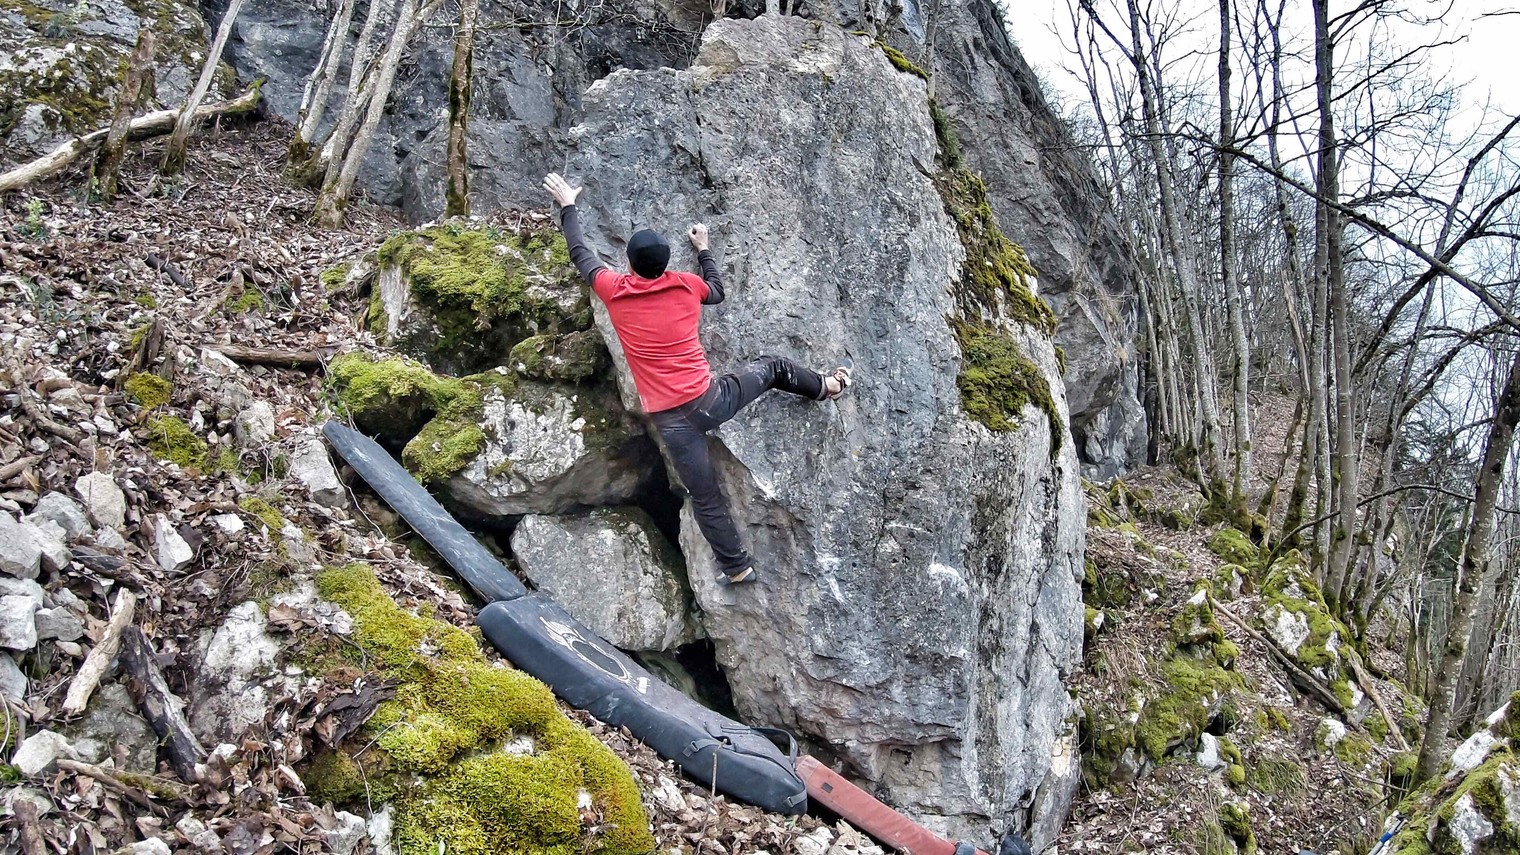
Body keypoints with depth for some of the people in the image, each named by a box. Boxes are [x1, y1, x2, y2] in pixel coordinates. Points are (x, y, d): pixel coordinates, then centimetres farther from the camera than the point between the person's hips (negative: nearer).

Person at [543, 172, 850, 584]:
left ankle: (737, 567, 21)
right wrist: (703, 248, 38)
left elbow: (580, 253, 12)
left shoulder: (615, 291, -5)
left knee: (706, 498, 11)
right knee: (772, 366, 29)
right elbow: (717, 292, 25)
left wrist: (567, 206, 26)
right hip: (710, 399, 2)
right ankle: (824, 386, 52)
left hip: (671, 420, -1)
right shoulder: (686, 286, 0)